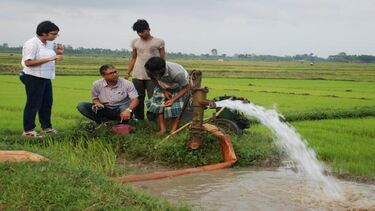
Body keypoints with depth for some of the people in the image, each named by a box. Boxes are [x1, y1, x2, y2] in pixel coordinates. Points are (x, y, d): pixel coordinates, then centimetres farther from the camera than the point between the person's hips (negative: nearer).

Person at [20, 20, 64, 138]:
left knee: (47, 103, 17)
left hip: (46, 78, 9)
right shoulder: (32, 44, -17)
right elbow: (28, 62, -25)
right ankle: (28, 131, 5)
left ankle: (46, 127, 30)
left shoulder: (49, 43, 10)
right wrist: (50, 58, -28)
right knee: (33, 104, -3)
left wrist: (58, 53, -1)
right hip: (34, 78, -9)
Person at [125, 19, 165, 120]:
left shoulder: (159, 42, 1)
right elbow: (133, 58, 16)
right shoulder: (135, 42, 10)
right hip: (137, 76, 3)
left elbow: (162, 60, 1)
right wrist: (128, 72, 8)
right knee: (138, 99, 6)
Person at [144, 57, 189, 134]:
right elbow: (154, 79, -6)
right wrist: (164, 91, -14)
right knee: (158, 104, -10)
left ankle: (173, 131, -10)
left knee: (175, 106, -19)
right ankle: (162, 129, -3)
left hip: (179, 85, -4)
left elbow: (186, 88, -27)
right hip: (163, 85, 4)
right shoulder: (150, 69, -32)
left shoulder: (177, 73, -44)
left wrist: (173, 100, -35)